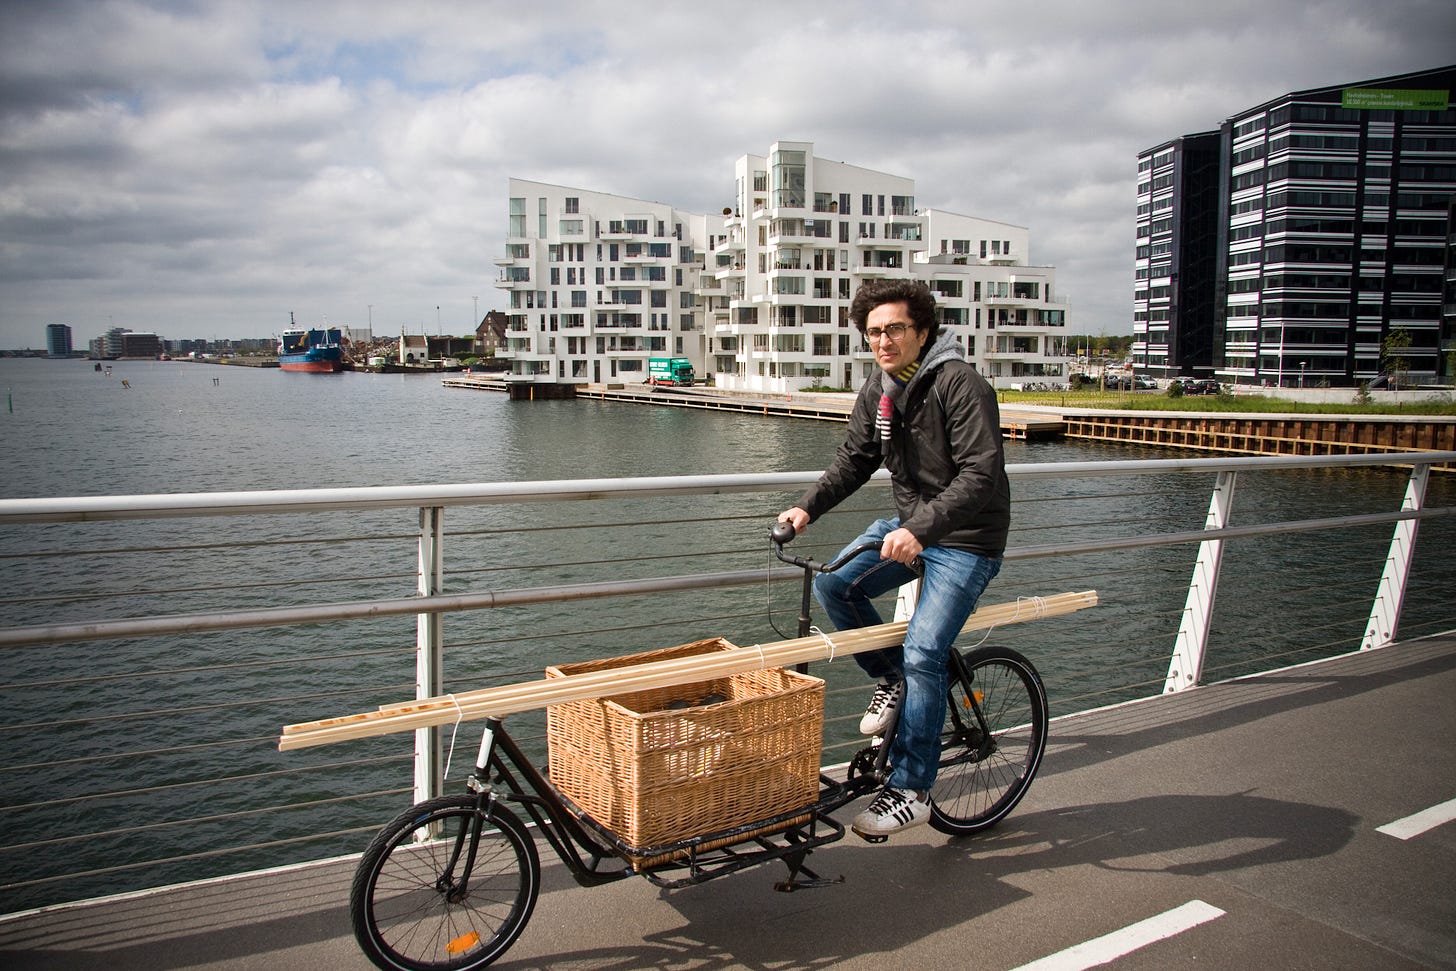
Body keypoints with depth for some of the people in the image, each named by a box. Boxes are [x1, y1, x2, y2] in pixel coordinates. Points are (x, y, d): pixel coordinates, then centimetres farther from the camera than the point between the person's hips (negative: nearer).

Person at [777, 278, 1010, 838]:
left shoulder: (961, 385, -20)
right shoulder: (878, 391, 3)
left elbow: (981, 475, -28)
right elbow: (854, 460, 9)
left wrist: (921, 529, -38)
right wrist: (807, 508, -5)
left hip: (965, 540, -7)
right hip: (909, 523, 7)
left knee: (923, 654, -15)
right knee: (832, 585, -12)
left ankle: (911, 791, -2)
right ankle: (892, 679, 11)